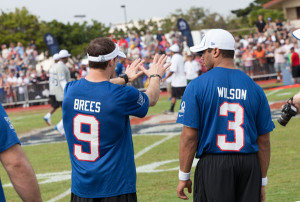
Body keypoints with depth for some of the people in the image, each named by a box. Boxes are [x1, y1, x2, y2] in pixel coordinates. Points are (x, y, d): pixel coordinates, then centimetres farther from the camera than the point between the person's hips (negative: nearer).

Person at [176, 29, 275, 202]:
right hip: (250, 166, 3)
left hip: (212, 167, -3)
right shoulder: (254, 88, 6)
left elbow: (189, 136, -7)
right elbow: (264, 140, 8)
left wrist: (184, 176, 1)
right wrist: (262, 181, 16)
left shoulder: (197, 86, -3)